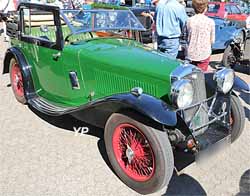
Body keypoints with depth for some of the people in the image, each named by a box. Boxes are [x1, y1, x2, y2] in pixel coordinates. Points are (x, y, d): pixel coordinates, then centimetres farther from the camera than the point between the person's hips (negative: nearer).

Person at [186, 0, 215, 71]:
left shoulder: (189, 21, -5)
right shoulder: (210, 22, -9)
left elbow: (188, 38, 0)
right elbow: (212, 40, -2)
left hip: (191, 53, 2)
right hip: (204, 54, -2)